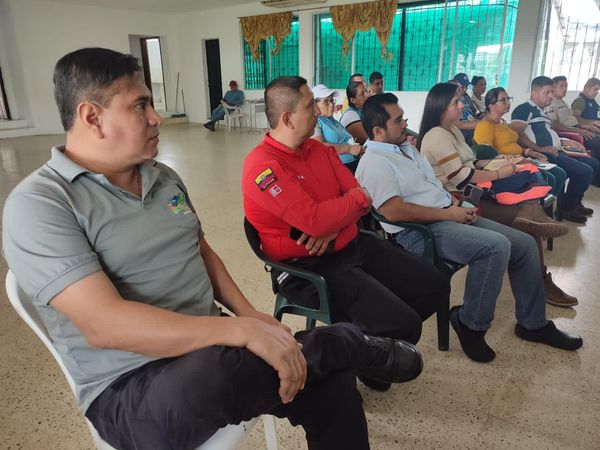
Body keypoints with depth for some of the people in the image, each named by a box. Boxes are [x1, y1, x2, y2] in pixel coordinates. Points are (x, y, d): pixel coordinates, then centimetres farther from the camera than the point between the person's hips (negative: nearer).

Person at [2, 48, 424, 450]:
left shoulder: (164, 177, 8)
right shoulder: (38, 205, -15)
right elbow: (104, 323, -25)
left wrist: (249, 315, -1)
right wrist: (241, 331, -30)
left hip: (207, 344, 6)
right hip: (130, 386, -5)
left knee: (333, 383, -12)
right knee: (219, 370, -37)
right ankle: (357, 346, -9)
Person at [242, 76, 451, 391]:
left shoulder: (319, 149, 10)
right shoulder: (262, 166, -17)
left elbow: (358, 196, 7)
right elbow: (314, 219, -27)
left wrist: (332, 227, -15)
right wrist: (357, 199, -8)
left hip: (351, 245, 9)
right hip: (309, 267, -8)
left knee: (434, 286, 6)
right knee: (403, 325, -20)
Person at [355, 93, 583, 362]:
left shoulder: (406, 148, 18)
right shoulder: (374, 162, -12)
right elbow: (394, 211, -23)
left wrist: (457, 206, 5)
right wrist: (448, 213, -15)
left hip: (448, 216, 10)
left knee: (524, 244, 4)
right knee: (496, 246, -29)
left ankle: (532, 323, 19)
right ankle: (471, 324, -9)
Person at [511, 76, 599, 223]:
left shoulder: (540, 112, 24)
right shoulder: (524, 109, -7)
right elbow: (517, 134, -20)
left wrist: (564, 142, 16)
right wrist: (540, 149, -25)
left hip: (555, 153, 11)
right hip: (545, 156, -11)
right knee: (585, 171, -19)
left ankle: (575, 202, 24)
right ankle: (566, 208, -2)